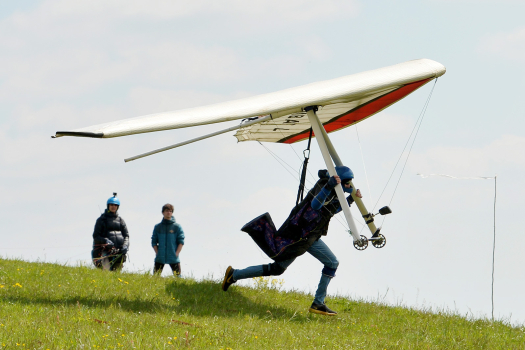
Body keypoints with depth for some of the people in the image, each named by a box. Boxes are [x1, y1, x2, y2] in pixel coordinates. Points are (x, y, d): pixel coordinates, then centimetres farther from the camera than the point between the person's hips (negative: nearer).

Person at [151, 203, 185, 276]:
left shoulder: (177, 227, 4)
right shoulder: (157, 227, 10)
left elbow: (181, 241, 1)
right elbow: (154, 242, 9)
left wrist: (176, 253, -10)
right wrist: (157, 253, -4)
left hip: (174, 258, -2)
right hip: (160, 258, 2)